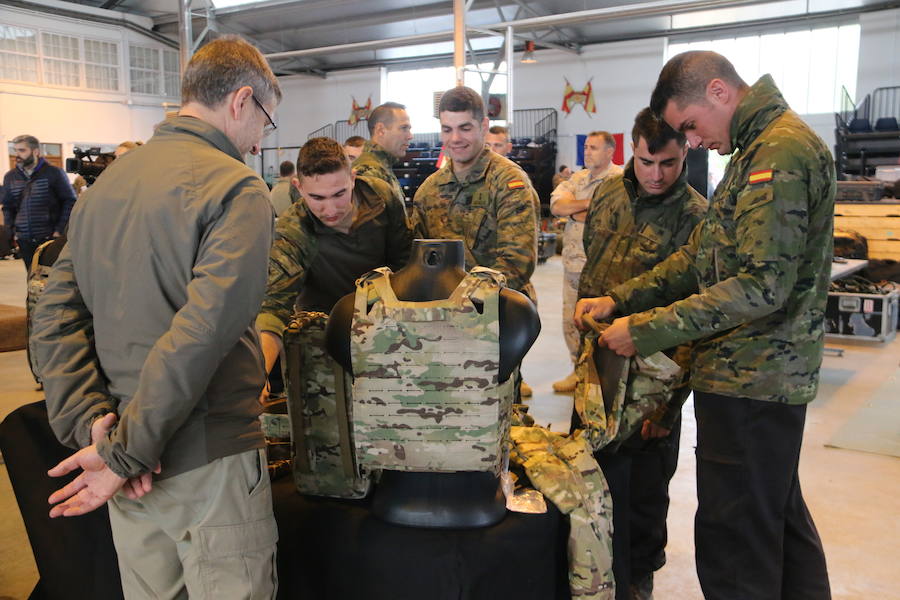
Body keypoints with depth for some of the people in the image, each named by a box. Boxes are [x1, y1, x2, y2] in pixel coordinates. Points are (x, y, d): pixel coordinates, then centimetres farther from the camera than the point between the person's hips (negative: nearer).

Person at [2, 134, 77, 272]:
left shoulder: (54, 173, -4)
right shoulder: (10, 177, 9)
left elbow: (70, 201, -2)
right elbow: (7, 206, 18)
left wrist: (60, 230, -8)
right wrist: (12, 232, 6)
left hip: (50, 238, -4)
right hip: (24, 241, 4)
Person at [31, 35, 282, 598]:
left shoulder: (108, 182, 10)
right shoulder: (235, 188, -14)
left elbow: (56, 315, 5)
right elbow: (204, 330, -24)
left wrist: (91, 425, -2)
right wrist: (123, 450, -17)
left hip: (132, 463, 8)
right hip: (207, 463, -7)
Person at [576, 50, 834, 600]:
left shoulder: (782, 152, -17)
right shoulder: (761, 149, 16)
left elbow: (763, 285, -25)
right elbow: (700, 256, 15)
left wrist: (647, 330, -21)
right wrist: (619, 300, 4)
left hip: (750, 381, -10)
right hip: (769, 374, 10)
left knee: (734, 538, 0)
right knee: (782, 517, 22)